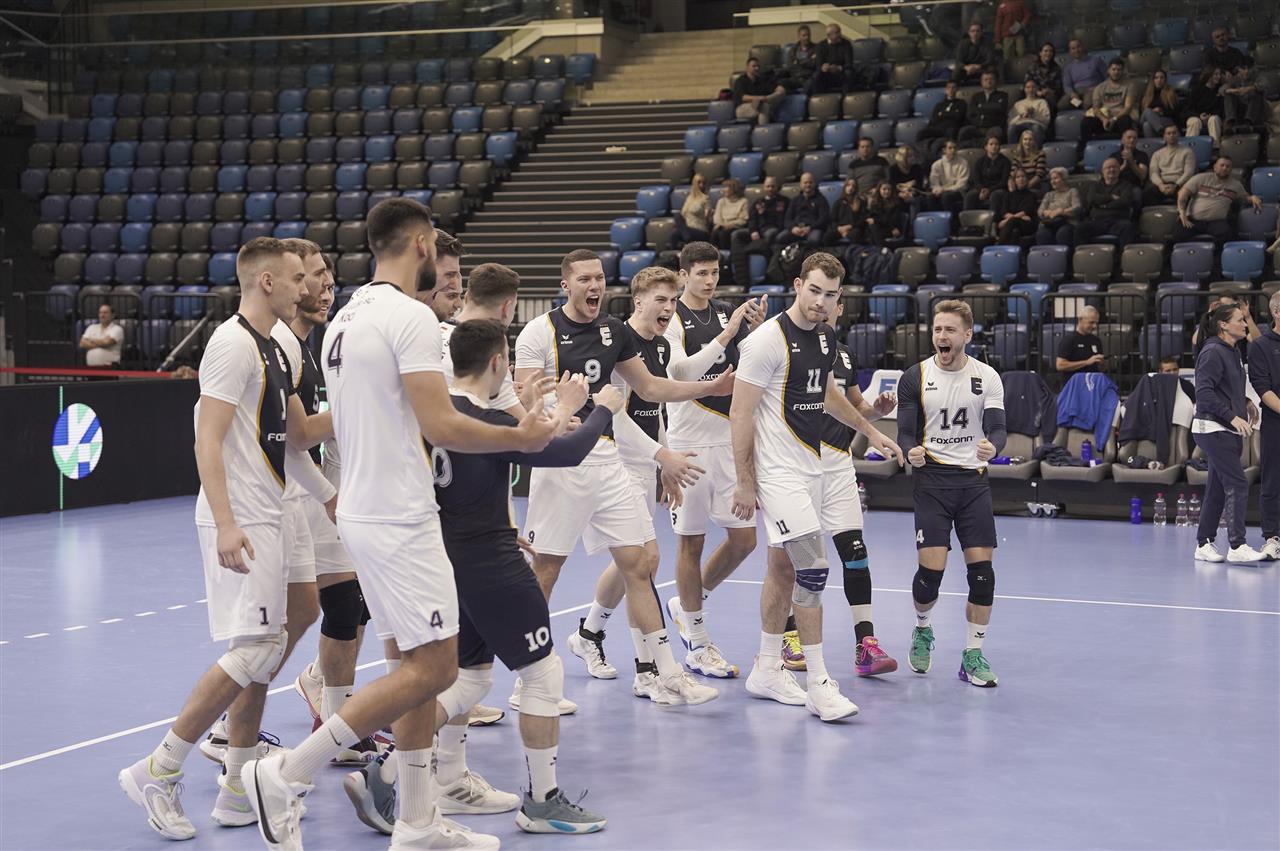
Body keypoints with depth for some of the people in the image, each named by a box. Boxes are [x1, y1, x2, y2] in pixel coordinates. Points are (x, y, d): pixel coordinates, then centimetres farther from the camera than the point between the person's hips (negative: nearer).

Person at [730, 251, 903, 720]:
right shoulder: (768, 339, -16)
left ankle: (767, 670, 25)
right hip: (778, 473, -8)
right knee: (813, 570, -13)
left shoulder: (825, 336, 9)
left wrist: (870, 431, 28)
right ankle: (819, 684, -7)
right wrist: (745, 482, -16)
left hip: (810, 469, 8)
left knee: (784, 568, 14)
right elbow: (740, 413, -15)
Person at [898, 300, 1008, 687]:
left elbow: (997, 428, -3)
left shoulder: (987, 377, 3)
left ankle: (973, 655, 8)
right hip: (931, 478, -1)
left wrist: (992, 447, -27)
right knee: (931, 567, -10)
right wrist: (911, 451, -24)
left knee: (982, 567, -6)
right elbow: (905, 432, -1)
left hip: (973, 480, 2)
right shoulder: (915, 378, 1)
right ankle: (923, 631, 22)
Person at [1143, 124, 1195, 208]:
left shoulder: (1187, 152, 17)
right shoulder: (1157, 154, 25)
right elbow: (1153, 173, 10)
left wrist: (1175, 186, -15)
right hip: (1161, 184, 2)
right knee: (1146, 193, -35)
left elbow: (1189, 172, 4)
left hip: (1179, 184, -2)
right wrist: (1161, 185, -14)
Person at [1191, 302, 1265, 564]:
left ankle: (1204, 545, 15)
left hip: (1228, 430, 10)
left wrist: (1246, 403, 12)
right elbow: (1204, 391, -21)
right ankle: (1237, 546, -14)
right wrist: (1232, 416, -23)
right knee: (1237, 484, -14)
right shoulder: (1213, 352, -13)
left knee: (1217, 489, 10)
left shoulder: (1233, 352, 16)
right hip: (1213, 429, -10)